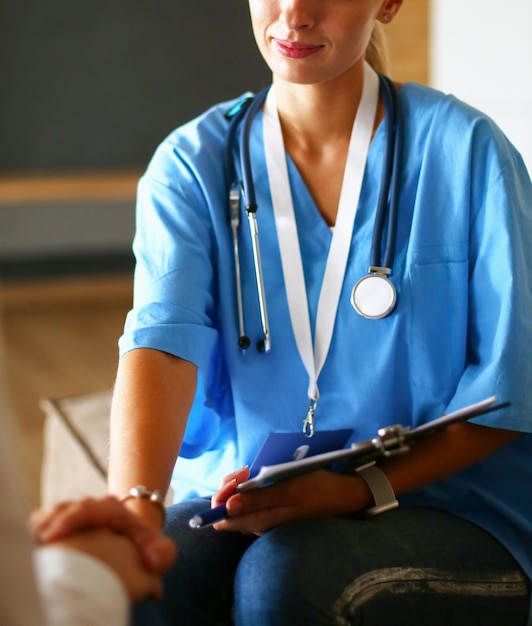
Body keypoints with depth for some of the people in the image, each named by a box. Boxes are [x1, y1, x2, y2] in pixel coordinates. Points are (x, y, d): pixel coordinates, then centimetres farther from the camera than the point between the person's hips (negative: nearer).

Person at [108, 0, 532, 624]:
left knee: (283, 571, -32)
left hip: (446, 504, -1)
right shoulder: (193, 162, 1)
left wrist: (363, 488, -19)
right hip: (242, 497, 2)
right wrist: (134, 503, -36)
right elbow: (163, 343, -16)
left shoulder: (467, 148, -5)